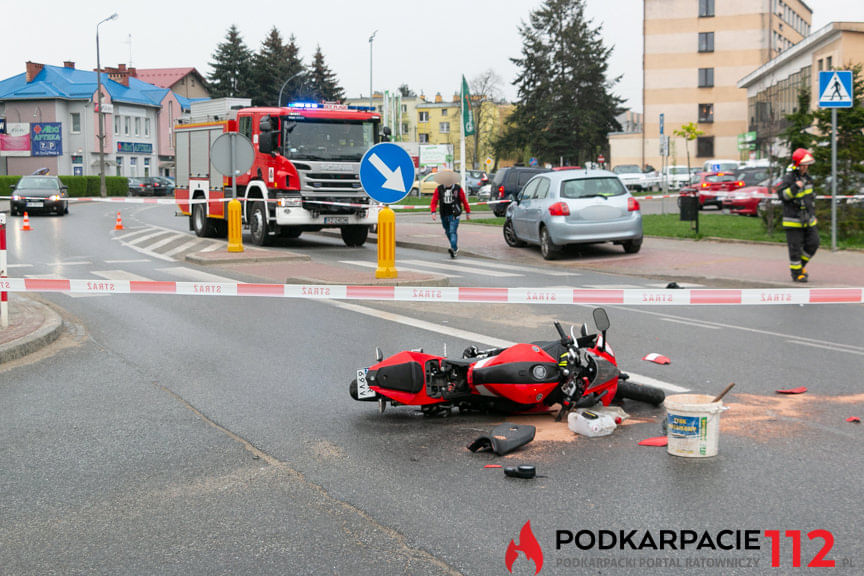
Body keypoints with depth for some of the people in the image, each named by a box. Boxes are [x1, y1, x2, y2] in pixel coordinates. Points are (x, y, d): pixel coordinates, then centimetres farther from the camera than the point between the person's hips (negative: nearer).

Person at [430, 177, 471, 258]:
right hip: (444, 215, 4)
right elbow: (434, 201, 3)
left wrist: (467, 213, 9)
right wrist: (433, 212, -11)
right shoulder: (439, 189, 4)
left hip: (454, 214, -4)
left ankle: (454, 249, -26)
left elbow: (464, 200, 7)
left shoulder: (458, 188, 0)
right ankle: (455, 248, 32)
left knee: (452, 232, -17)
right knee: (447, 232, 15)